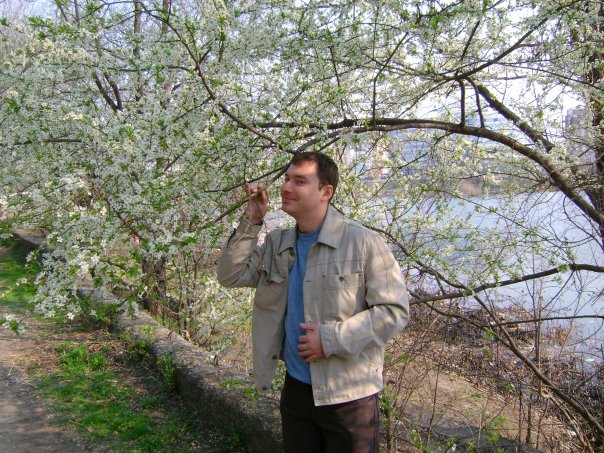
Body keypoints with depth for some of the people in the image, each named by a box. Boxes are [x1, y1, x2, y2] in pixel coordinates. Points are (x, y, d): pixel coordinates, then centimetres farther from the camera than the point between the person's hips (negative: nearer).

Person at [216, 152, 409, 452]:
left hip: (348, 396, -5)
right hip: (295, 388, 5)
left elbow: (394, 310, -16)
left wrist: (332, 339, -22)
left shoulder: (363, 243, -15)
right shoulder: (277, 243, 4)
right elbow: (230, 276, 1)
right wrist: (250, 222, -8)